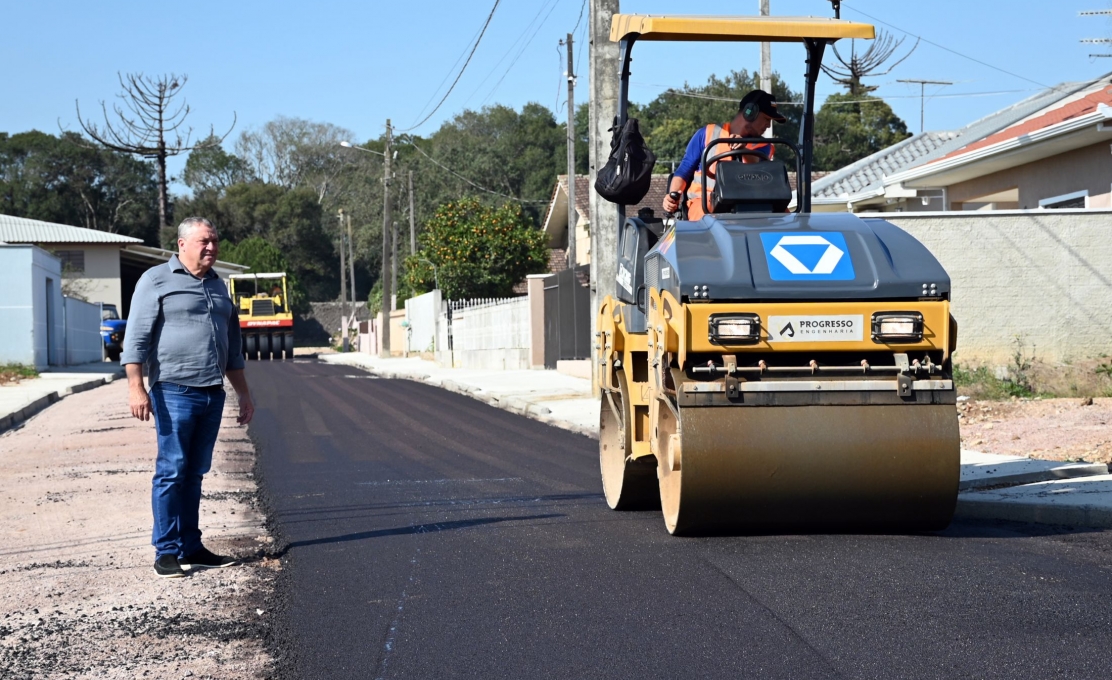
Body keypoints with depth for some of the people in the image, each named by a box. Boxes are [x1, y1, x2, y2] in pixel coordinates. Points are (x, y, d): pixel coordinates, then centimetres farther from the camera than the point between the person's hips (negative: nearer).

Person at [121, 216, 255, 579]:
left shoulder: (217, 286, 19)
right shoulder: (157, 280, -2)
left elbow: (232, 348, 25)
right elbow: (137, 338, -9)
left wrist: (244, 394, 22)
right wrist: (136, 387, -17)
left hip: (212, 395, 6)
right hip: (174, 392, -6)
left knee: (194, 473, 10)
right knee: (171, 471, -6)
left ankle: (191, 548, 15)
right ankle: (166, 552, -2)